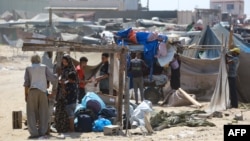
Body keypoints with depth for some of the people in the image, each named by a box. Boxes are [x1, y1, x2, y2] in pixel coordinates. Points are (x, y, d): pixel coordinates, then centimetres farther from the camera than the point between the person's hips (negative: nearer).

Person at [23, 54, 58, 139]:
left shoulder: (28, 68, 9)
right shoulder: (44, 67, 13)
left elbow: (26, 83, -1)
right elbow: (54, 79, 5)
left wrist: (26, 95, 3)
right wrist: (54, 91, 11)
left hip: (32, 91, -1)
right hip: (43, 92, 1)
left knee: (32, 113, 2)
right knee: (43, 113, 8)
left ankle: (34, 133, -5)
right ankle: (42, 132, 5)